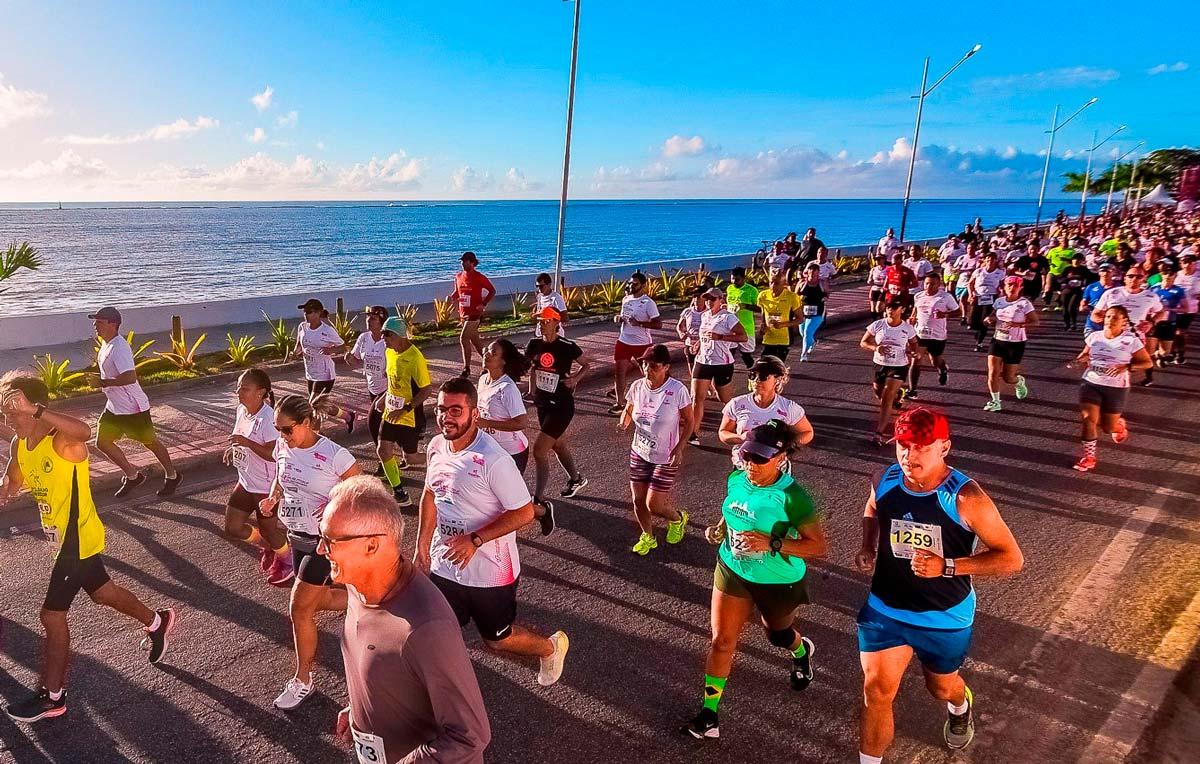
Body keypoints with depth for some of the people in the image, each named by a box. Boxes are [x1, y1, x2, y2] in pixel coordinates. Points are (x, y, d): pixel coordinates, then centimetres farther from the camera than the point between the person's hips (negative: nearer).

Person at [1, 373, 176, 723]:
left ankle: (52, 697, 16)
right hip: (61, 537, 9)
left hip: (77, 538, -9)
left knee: (52, 615, 0)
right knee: (102, 591, 25)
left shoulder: (64, 441, -27)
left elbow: (84, 431, -52)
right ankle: (157, 622, 47)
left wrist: (36, 409, -55)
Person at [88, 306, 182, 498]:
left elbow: (130, 377, -35)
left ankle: (172, 476, 23)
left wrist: (105, 383, -28)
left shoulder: (119, 348, -24)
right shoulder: (106, 344, 7)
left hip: (132, 408, -9)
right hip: (114, 407, 10)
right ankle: (132, 476, 21)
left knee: (150, 442, 5)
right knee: (102, 442, 8)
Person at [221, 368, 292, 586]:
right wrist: (234, 448, 0)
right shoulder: (242, 410, 0)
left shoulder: (268, 417, -26)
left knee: (267, 529, 10)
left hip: (267, 486, -8)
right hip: (246, 482, 8)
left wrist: (247, 443, -34)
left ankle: (287, 561, 37)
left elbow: (275, 454, -30)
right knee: (232, 529, 12)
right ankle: (268, 546, 37)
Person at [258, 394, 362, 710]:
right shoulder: (282, 447, -3)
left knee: (299, 609, -1)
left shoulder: (333, 455, -23)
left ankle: (303, 680, 17)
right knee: (319, 600, 18)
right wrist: (273, 498, -5)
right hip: (297, 538, 7)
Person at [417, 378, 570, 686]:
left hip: (489, 572, -6)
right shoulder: (436, 446, -5)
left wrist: (475, 540, -28)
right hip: (444, 565, 6)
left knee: (498, 639, 13)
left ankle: (551, 647, 42)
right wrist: (422, 546, 11)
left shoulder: (493, 460, -27)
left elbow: (524, 513, -23)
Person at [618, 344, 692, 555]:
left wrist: (679, 448, -18)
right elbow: (628, 410, 10)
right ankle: (648, 537, 36)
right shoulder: (637, 386, -8)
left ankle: (678, 519, 32)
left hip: (666, 458, -4)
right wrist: (624, 423, -13)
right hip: (639, 453, 4)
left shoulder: (678, 390, -20)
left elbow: (688, 421, -9)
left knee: (654, 505, -3)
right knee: (638, 500, 9)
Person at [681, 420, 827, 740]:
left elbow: (819, 546, -26)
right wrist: (720, 530, -8)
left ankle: (802, 651, 61)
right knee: (721, 640, 2)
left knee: (777, 635, 24)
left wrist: (772, 543, -36)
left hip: (778, 582, -4)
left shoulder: (791, 497, -29)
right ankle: (709, 713, 15)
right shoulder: (736, 480, -11)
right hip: (732, 571, 4)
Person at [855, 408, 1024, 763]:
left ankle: (961, 706, 62)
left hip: (946, 618, -2)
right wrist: (868, 548, -6)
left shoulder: (965, 498, -25)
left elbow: (1012, 558, -18)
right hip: (885, 610, 2)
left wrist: (947, 567, -30)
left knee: (941, 686, 24)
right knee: (876, 689, -1)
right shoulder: (884, 481, -12)